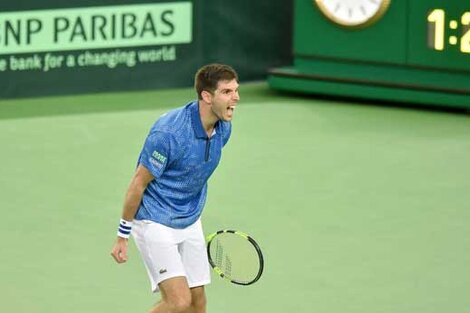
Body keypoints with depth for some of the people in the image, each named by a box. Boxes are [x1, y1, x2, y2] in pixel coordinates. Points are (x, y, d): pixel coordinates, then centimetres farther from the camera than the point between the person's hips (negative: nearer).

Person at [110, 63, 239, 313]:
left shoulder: (223, 128, -3)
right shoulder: (169, 132, -26)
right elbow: (138, 183, -16)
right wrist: (122, 237, -10)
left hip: (190, 224, 8)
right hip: (155, 224, -8)